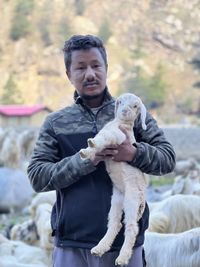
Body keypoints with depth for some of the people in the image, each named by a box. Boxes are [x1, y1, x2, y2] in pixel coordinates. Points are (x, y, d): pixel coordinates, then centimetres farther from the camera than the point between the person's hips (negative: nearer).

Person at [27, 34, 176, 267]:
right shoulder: (56, 123, 7)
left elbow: (168, 158, 5)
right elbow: (37, 176, 0)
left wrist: (134, 154, -15)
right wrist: (85, 160, -14)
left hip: (126, 242, 0)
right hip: (72, 245, 0)